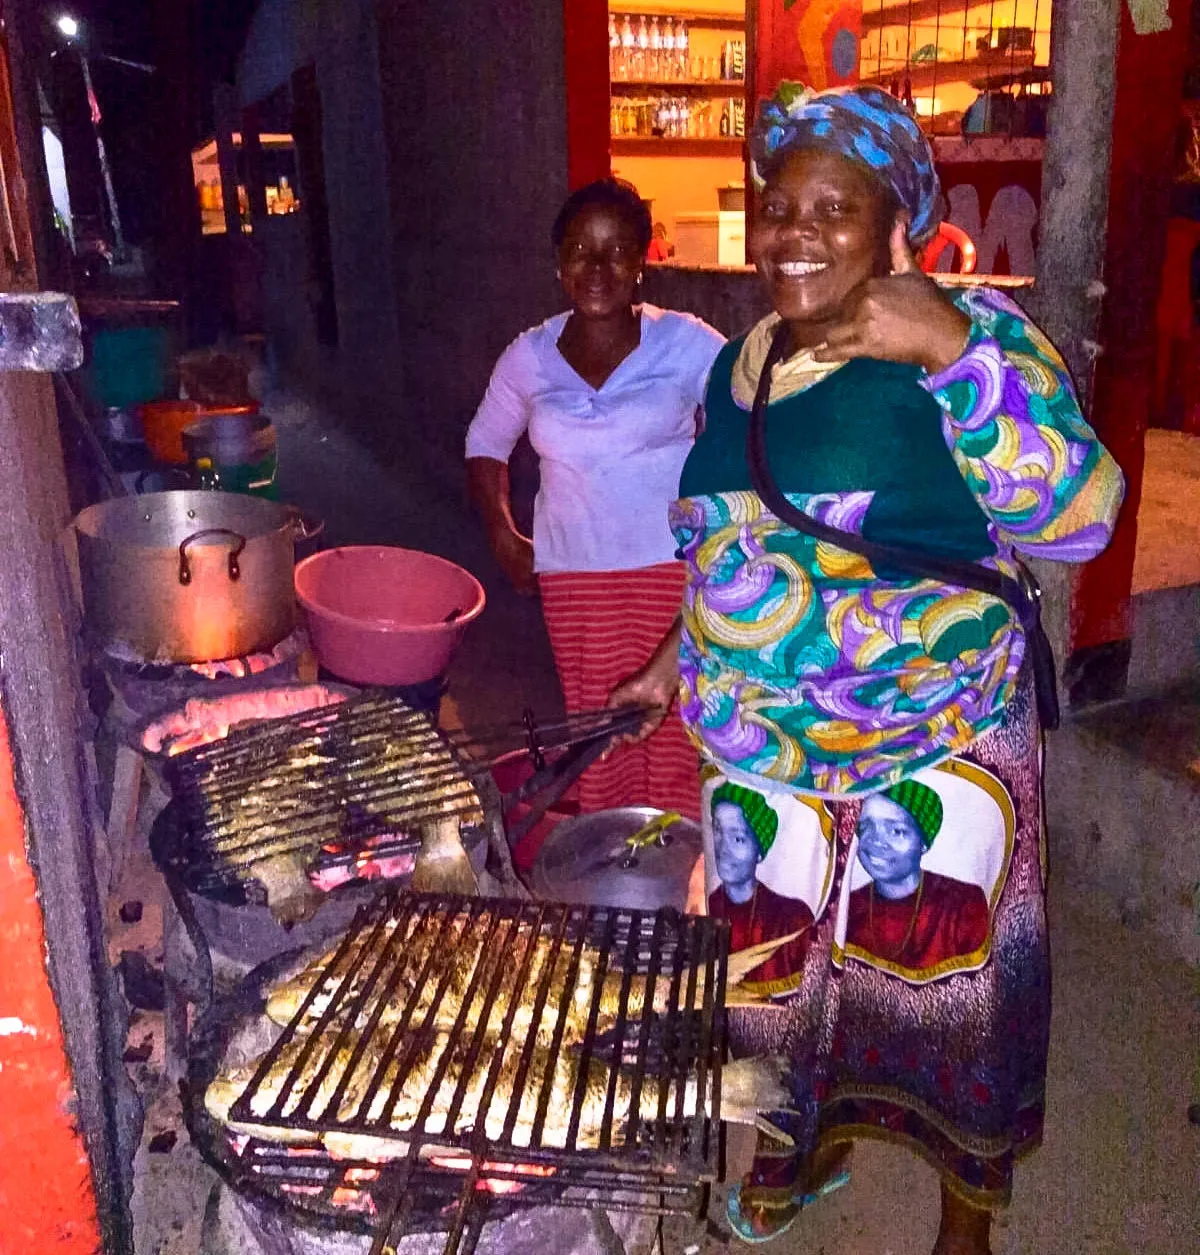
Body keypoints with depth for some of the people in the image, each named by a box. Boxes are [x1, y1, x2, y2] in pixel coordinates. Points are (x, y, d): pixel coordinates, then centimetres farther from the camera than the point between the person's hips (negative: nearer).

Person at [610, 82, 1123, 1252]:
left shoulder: (968, 332, -14)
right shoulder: (736, 361, 5)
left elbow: (1077, 516, -27)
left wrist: (955, 352, -35)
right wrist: (679, 661, 16)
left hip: (932, 745, -5)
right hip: (763, 747, 6)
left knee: (940, 978, 12)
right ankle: (808, 1142, 49)